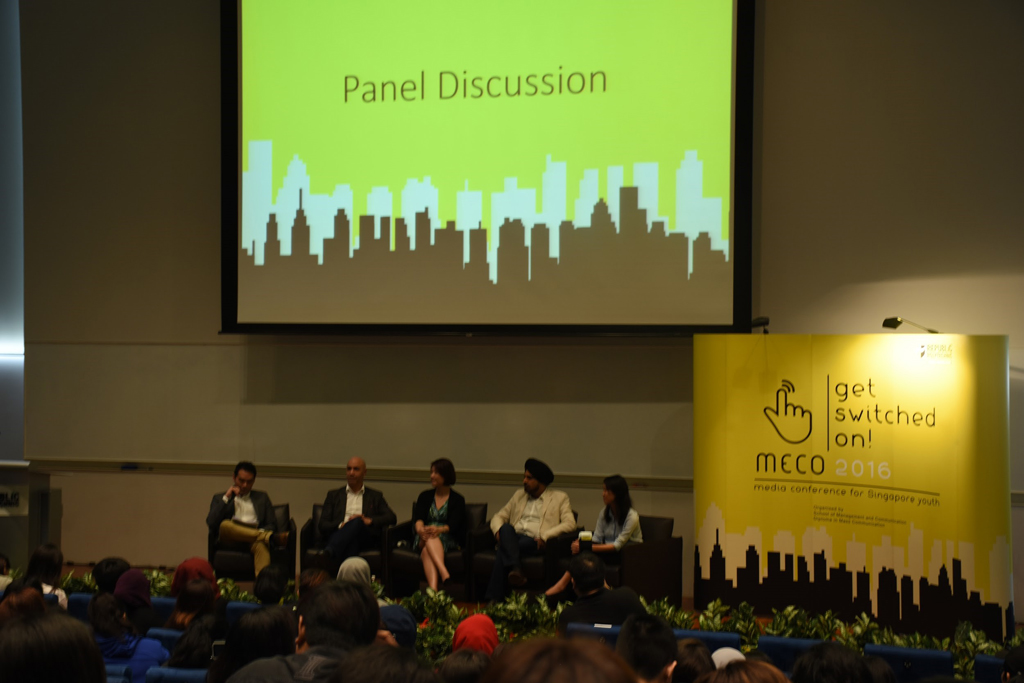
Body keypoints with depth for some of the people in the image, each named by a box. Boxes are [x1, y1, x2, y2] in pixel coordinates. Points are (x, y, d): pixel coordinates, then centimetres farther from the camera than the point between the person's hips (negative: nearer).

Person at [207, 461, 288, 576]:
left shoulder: (262, 497, 28)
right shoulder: (219, 498, 23)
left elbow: (272, 525, 19)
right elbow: (211, 523, 6)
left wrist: (261, 532, -4)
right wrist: (226, 498, 3)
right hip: (230, 540, 0)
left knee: (261, 544, -39)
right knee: (225, 524, -37)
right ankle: (271, 537, -41)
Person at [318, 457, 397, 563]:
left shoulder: (375, 496, 27)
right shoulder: (333, 495, 27)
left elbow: (392, 518, 12)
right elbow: (323, 526, 15)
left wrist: (370, 521, -7)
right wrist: (341, 525, -8)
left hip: (366, 538, 0)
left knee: (357, 521, -37)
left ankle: (330, 551, -60)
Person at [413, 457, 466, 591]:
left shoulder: (457, 500, 9)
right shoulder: (425, 496, 18)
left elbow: (454, 524, -7)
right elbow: (417, 517, 1)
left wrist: (439, 530, -30)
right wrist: (420, 528, -25)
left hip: (448, 541, -2)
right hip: (424, 540, 2)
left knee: (427, 550, -36)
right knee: (429, 537, -37)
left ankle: (433, 588, -59)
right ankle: (444, 573, -61)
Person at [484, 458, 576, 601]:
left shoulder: (559, 498, 13)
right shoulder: (519, 496, 28)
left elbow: (570, 524, -1)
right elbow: (499, 516, 25)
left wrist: (544, 536, -14)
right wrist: (498, 530, -1)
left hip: (534, 543, -4)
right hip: (512, 540, 4)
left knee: (503, 551, -34)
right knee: (506, 528, -35)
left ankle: (494, 598, -34)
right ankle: (516, 568, -46)